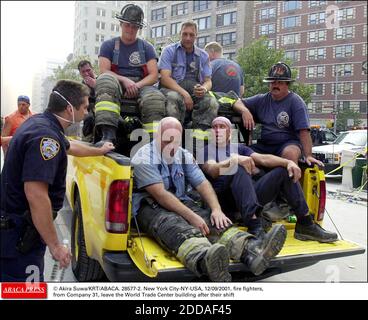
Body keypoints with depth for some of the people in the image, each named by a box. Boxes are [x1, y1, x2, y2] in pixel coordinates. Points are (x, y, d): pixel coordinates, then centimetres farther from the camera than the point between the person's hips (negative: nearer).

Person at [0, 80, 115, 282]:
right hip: (19, 235, -10)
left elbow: (70, 146, 27)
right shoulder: (46, 136, -25)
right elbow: (36, 195, -32)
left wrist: (100, 151, 42)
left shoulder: (39, 122, 7)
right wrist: (55, 246, -25)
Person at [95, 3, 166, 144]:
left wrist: (137, 85, -15)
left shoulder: (146, 47, 16)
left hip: (141, 85, 1)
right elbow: (104, 71, -1)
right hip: (117, 83, 0)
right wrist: (125, 80, -18)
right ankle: (108, 135, -48)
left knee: (155, 98, -34)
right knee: (105, 80, -36)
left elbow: (154, 75, 4)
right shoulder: (109, 45, 14)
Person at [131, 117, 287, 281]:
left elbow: (203, 184, 5)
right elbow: (160, 194, -19)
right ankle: (206, 260, -71)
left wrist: (216, 210, -14)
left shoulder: (185, 156, 12)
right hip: (150, 206, -6)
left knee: (213, 221, -23)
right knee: (175, 227, -39)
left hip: (181, 203, 6)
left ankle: (252, 251, -48)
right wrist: (191, 216, -26)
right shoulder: (144, 158, -9)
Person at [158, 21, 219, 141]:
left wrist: (204, 88, -13)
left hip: (196, 91, 3)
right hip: (173, 89, -3)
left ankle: (199, 131, -31)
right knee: (174, 98, -38)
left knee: (212, 102, -28)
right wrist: (184, 93, -19)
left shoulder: (203, 55, 19)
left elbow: (208, 81, 15)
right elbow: (165, 78, -5)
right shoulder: (169, 51, 7)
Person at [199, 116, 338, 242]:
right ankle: (254, 227, -48)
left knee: (285, 170, -4)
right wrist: (234, 160, -29)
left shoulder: (239, 148, 26)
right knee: (239, 168, -32)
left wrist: (289, 162, -10)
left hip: (251, 194, 5)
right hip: (225, 199, -5)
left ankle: (305, 224, -10)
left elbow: (263, 159, 8)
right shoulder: (207, 150, 12)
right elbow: (212, 170, -11)